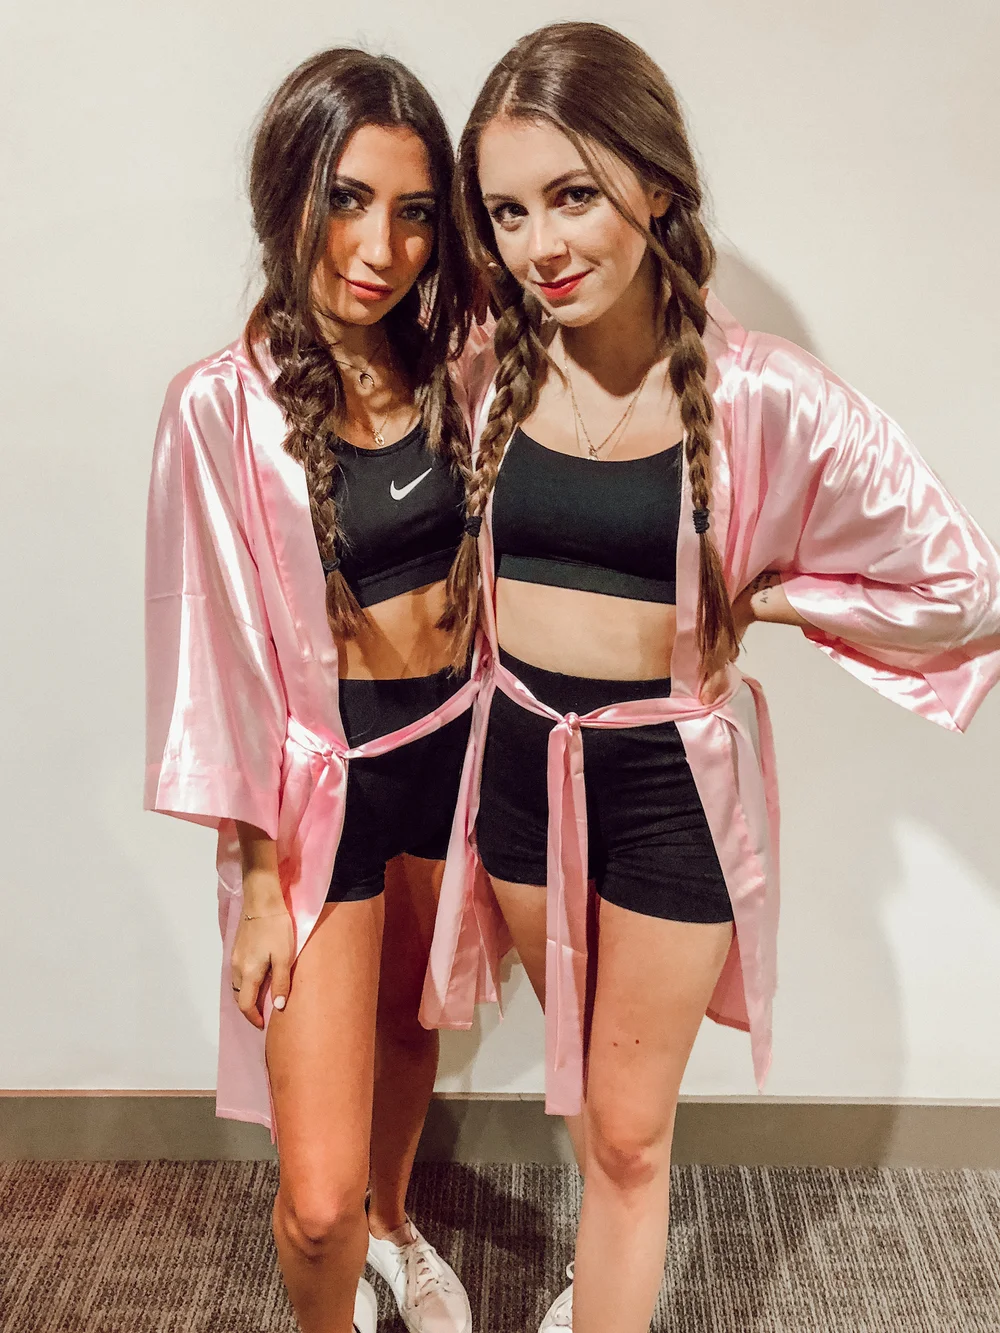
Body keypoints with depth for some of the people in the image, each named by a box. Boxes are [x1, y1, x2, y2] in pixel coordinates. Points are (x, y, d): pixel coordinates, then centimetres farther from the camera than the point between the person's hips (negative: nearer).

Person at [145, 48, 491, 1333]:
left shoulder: (449, 365, -2)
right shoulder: (226, 404, -17)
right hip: (326, 780, -5)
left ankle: (394, 1224, 58)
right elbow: (222, 658, -13)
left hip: (457, 743, 5)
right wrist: (258, 885, -10)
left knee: (415, 1023, 29)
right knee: (316, 1197, -3)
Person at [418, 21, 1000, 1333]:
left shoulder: (760, 398, -19)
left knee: (629, 1127, 11)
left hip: (670, 777, -4)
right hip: (520, 757, 5)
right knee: (576, 1068, 26)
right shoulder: (492, 367, -8)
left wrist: (760, 596, -11)